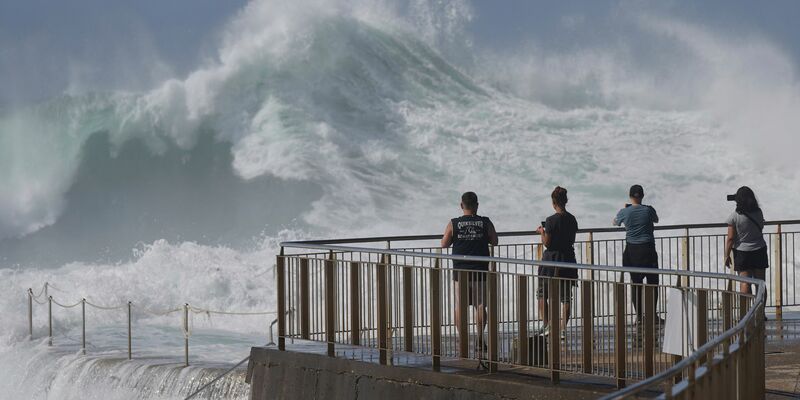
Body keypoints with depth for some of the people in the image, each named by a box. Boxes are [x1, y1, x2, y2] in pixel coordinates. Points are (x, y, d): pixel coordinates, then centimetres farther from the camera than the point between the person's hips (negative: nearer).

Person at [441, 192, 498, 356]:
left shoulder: (454, 224, -6)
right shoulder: (485, 223, -4)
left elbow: (444, 244, -1)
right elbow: (494, 241, 5)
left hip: (460, 270, 0)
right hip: (480, 270, 0)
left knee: (460, 306, 6)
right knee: (480, 306, 8)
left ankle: (462, 340, 5)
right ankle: (480, 339, 6)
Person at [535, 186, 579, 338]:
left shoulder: (551, 220, -14)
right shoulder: (572, 219, 2)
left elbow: (547, 243, -13)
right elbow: (572, 240, 11)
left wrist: (542, 232, 5)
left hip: (551, 259, -4)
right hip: (568, 257, 5)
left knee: (542, 293, 11)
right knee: (566, 297, 7)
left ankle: (547, 326, 3)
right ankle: (563, 329, 3)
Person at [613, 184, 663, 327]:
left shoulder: (624, 212, -3)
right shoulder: (648, 210, -6)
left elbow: (615, 222, 19)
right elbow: (656, 220, 16)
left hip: (632, 250, 2)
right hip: (648, 249, -2)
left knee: (636, 283, 7)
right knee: (652, 281, 8)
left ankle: (639, 316, 6)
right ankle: (653, 314, 6)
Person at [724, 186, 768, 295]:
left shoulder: (734, 217, -14)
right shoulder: (759, 213, -5)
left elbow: (730, 238, -11)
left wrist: (727, 255, -1)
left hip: (742, 253, -3)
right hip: (760, 251, 3)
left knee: (744, 283, -1)